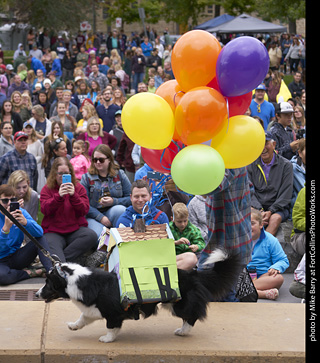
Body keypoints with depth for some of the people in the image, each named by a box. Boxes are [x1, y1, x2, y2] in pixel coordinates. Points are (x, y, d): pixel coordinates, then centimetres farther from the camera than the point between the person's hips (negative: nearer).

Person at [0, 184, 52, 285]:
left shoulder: (21, 212, -1)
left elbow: (40, 232, -14)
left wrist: (26, 222, -34)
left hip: (17, 257, 5)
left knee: (40, 239, -12)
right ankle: (31, 273, -14)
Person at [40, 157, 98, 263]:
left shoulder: (78, 187, 10)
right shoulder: (47, 189, 8)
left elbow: (84, 210, -2)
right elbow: (45, 210, -8)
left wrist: (73, 195, -19)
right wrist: (59, 196, -23)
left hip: (76, 229, 2)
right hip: (53, 231, -2)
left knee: (92, 236, -29)